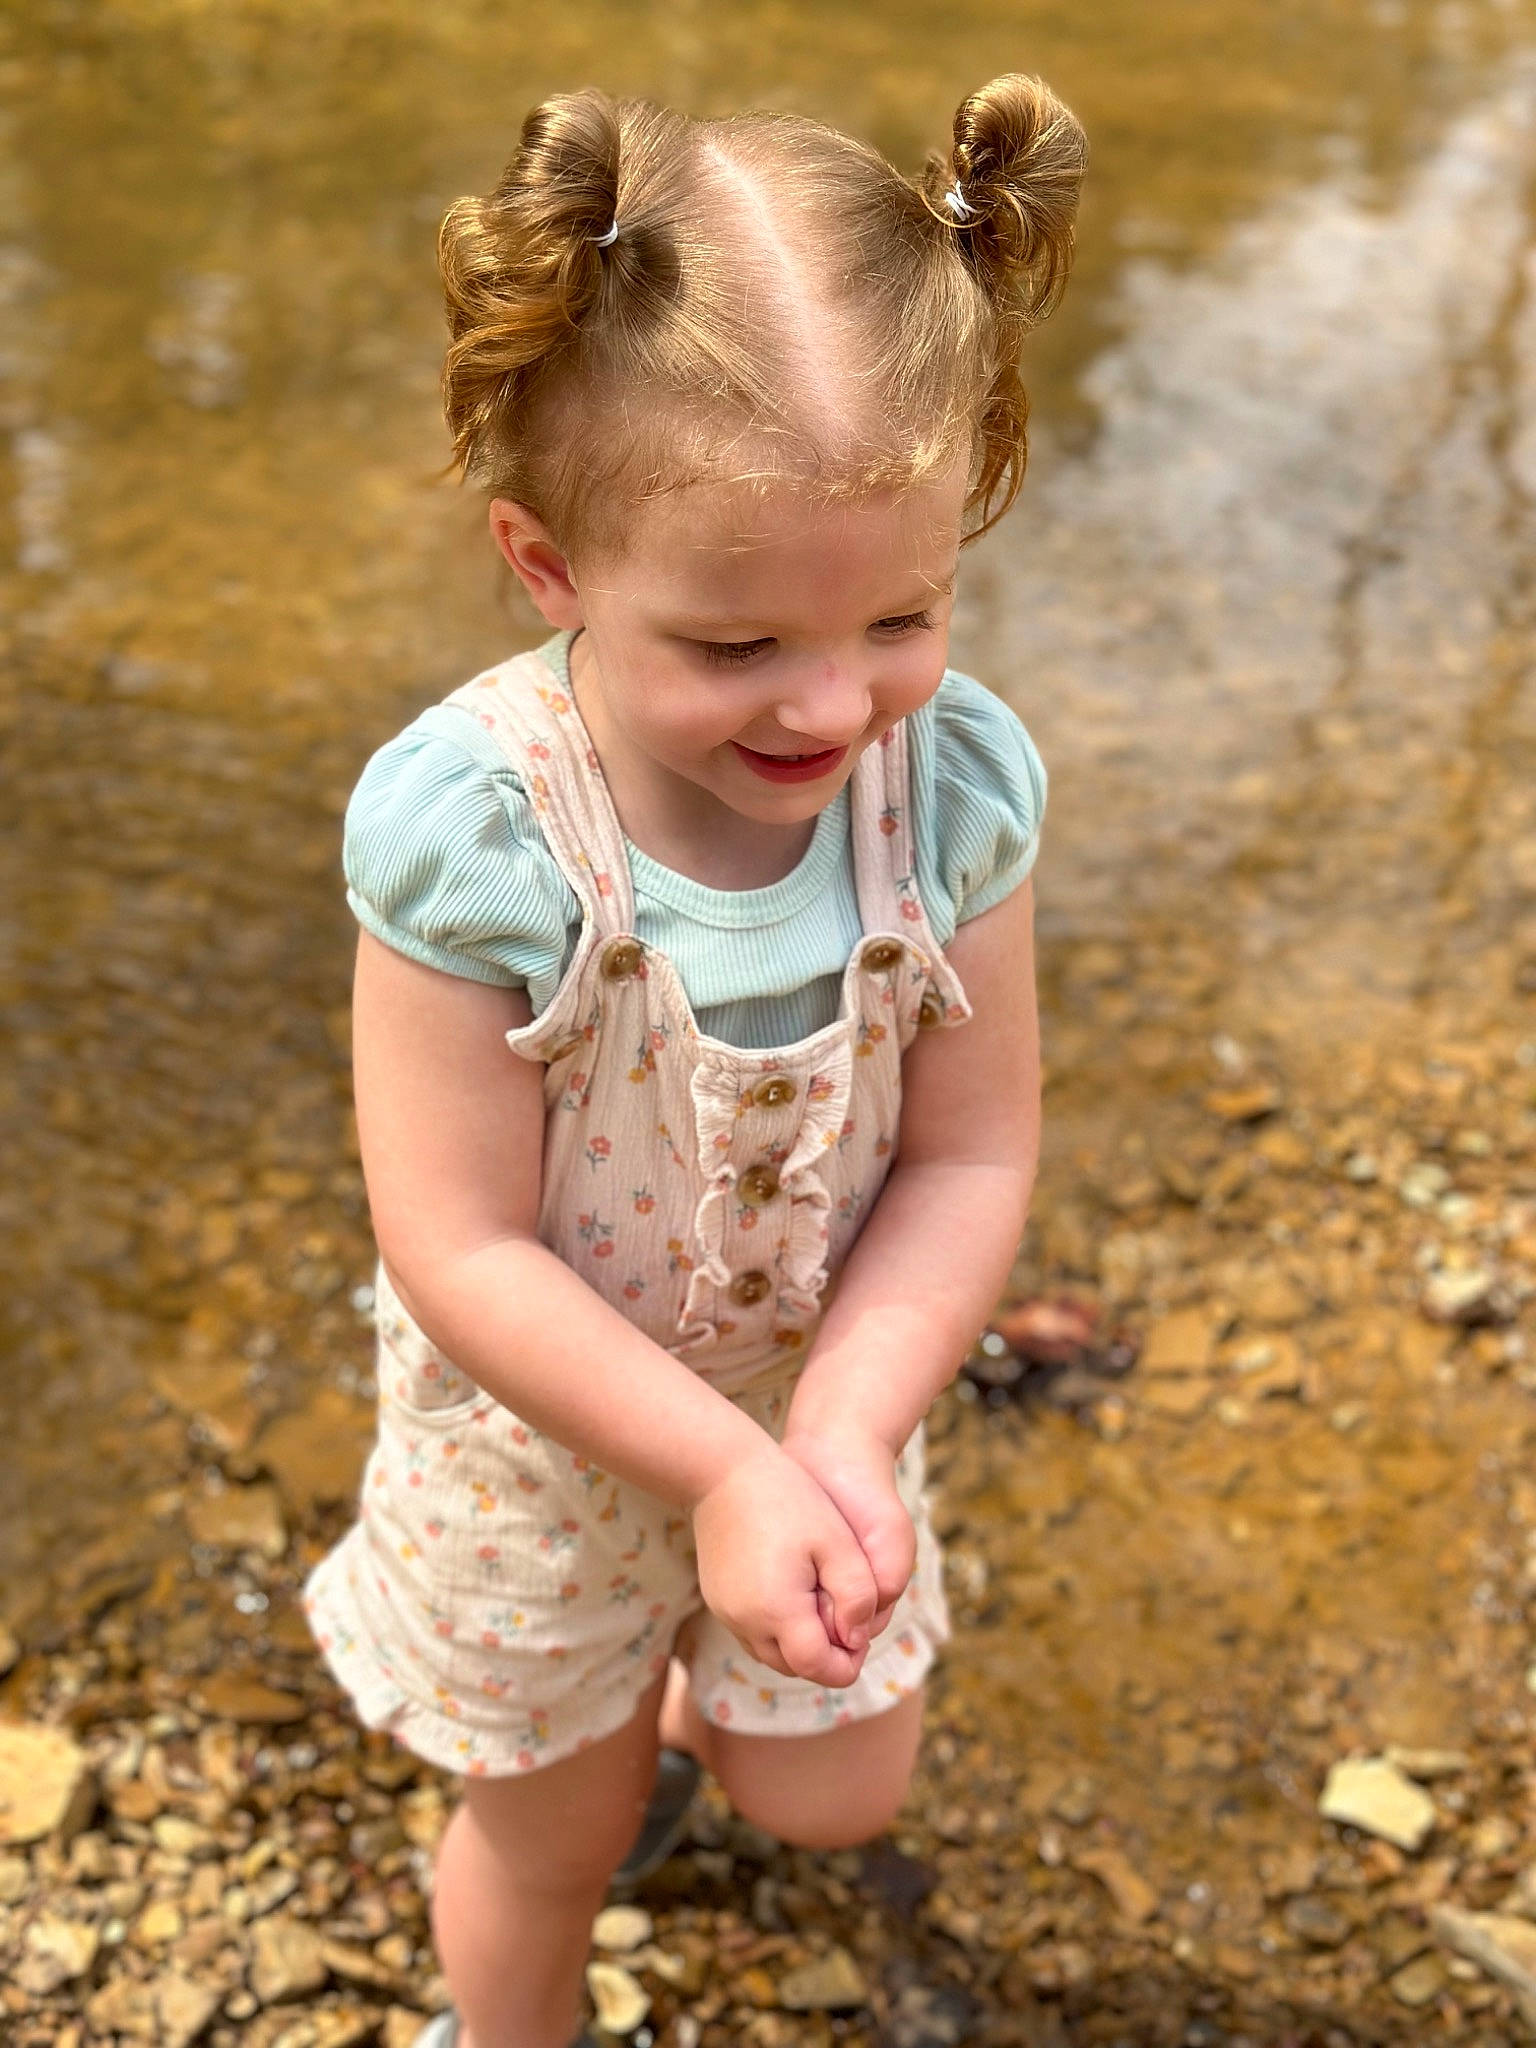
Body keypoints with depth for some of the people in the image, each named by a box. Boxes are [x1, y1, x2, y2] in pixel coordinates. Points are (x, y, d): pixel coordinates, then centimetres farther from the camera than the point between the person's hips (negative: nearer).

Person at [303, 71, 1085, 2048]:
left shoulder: (953, 779, -23)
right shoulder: (471, 829, -32)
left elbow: (971, 1156, -17)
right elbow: (461, 1249, -26)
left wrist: (843, 1430, -29)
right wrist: (719, 1468, -29)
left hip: (818, 1393, 3)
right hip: (547, 1423, -3)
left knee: (837, 1794, 23)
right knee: (556, 1830, 21)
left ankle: (681, 1699, 59)